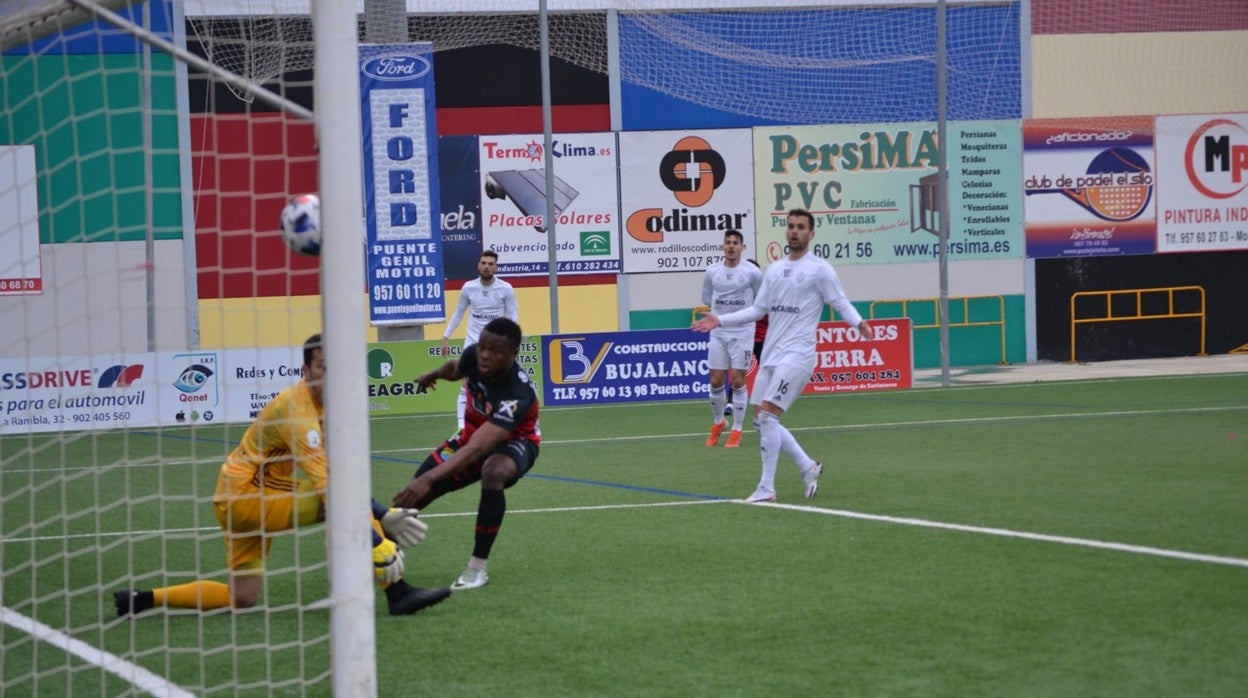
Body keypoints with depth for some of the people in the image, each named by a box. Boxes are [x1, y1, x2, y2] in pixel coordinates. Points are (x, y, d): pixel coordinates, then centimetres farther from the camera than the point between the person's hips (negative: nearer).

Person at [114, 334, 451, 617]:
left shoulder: (320, 403, 4)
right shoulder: (297, 408, -25)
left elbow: (336, 475, 10)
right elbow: (326, 485, -32)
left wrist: (383, 516, -1)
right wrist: (376, 543, -36)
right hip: (244, 498, -10)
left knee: (241, 598, 12)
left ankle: (142, 599, 19)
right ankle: (397, 593, -23)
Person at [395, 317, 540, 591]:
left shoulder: (518, 394, -39)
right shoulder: (473, 356, -21)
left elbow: (476, 449, -48)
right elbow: (455, 368, 9)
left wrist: (429, 479, -57)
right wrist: (435, 374, 30)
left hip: (512, 443, -6)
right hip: (473, 432, 6)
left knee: (493, 473, -40)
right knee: (413, 493, -5)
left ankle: (478, 568, -28)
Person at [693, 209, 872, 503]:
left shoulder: (820, 270, -3)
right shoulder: (774, 270, 16)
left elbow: (841, 302, -6)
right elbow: (758, 309, 19)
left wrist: (858, 323, -26)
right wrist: (720, 320, 12)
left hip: (796, 354, -7)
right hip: (770, 354, 7)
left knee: (767, 415, -16)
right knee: (764, 420, 4)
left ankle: (766, 488, -10)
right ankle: (808, 467, 21)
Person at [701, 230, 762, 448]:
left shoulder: (752, 272, -6)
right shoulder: (712, 272, 2)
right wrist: (721, 310, 7)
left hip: (742, 332, -3)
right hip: (718, 332, 3)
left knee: (738, 381, -4)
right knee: (716, 380, 3)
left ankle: (736, 431, 5)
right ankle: (718, 423, 25)